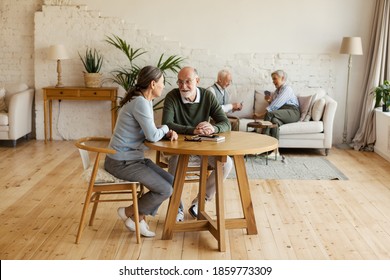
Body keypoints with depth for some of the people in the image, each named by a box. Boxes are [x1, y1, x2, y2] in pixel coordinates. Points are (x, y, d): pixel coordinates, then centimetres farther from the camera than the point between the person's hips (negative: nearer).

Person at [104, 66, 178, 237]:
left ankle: (139, 218, 14)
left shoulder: (146, 101, 10)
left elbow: (150, 132, 13)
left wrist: (167, 133, -6)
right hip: (122, 162, -10)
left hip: (133, 158, 10)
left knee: (171, 182, 5)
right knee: (165, 190, -9)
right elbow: (152, 136, -22)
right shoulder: (140, 103, -21)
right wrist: (165, 129, -1)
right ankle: (128, 212, 9)